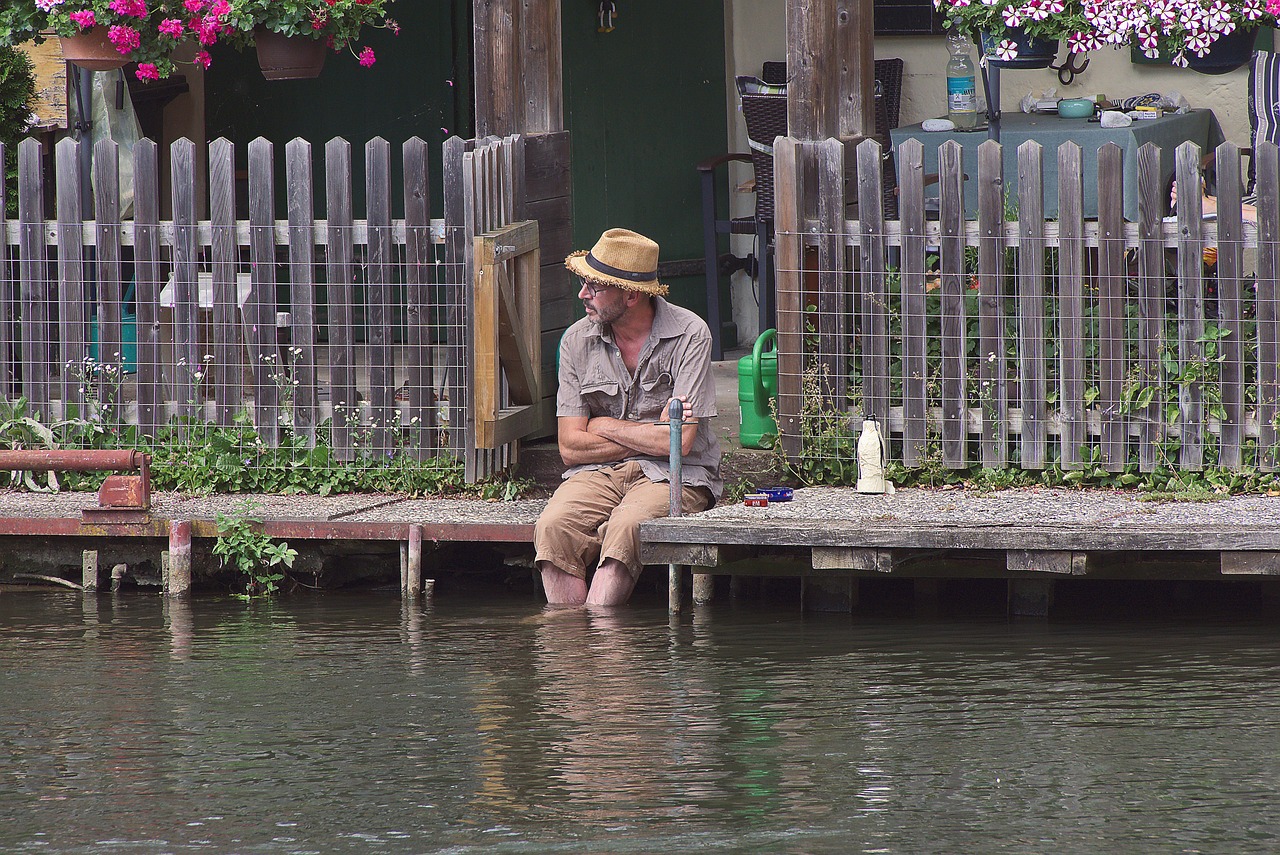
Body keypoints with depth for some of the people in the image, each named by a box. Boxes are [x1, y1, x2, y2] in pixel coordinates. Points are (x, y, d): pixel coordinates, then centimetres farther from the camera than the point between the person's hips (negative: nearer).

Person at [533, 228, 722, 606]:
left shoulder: (689, 334, -8)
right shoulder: (577, 341, 3)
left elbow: (678, 442, -14)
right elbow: (570, 447, 1)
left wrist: (603, 426, -2)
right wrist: (651, 435, -7)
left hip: (672, 476, -3)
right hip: (598, 474, 3)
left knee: (625, 528, -35)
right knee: (554, 528, -29)